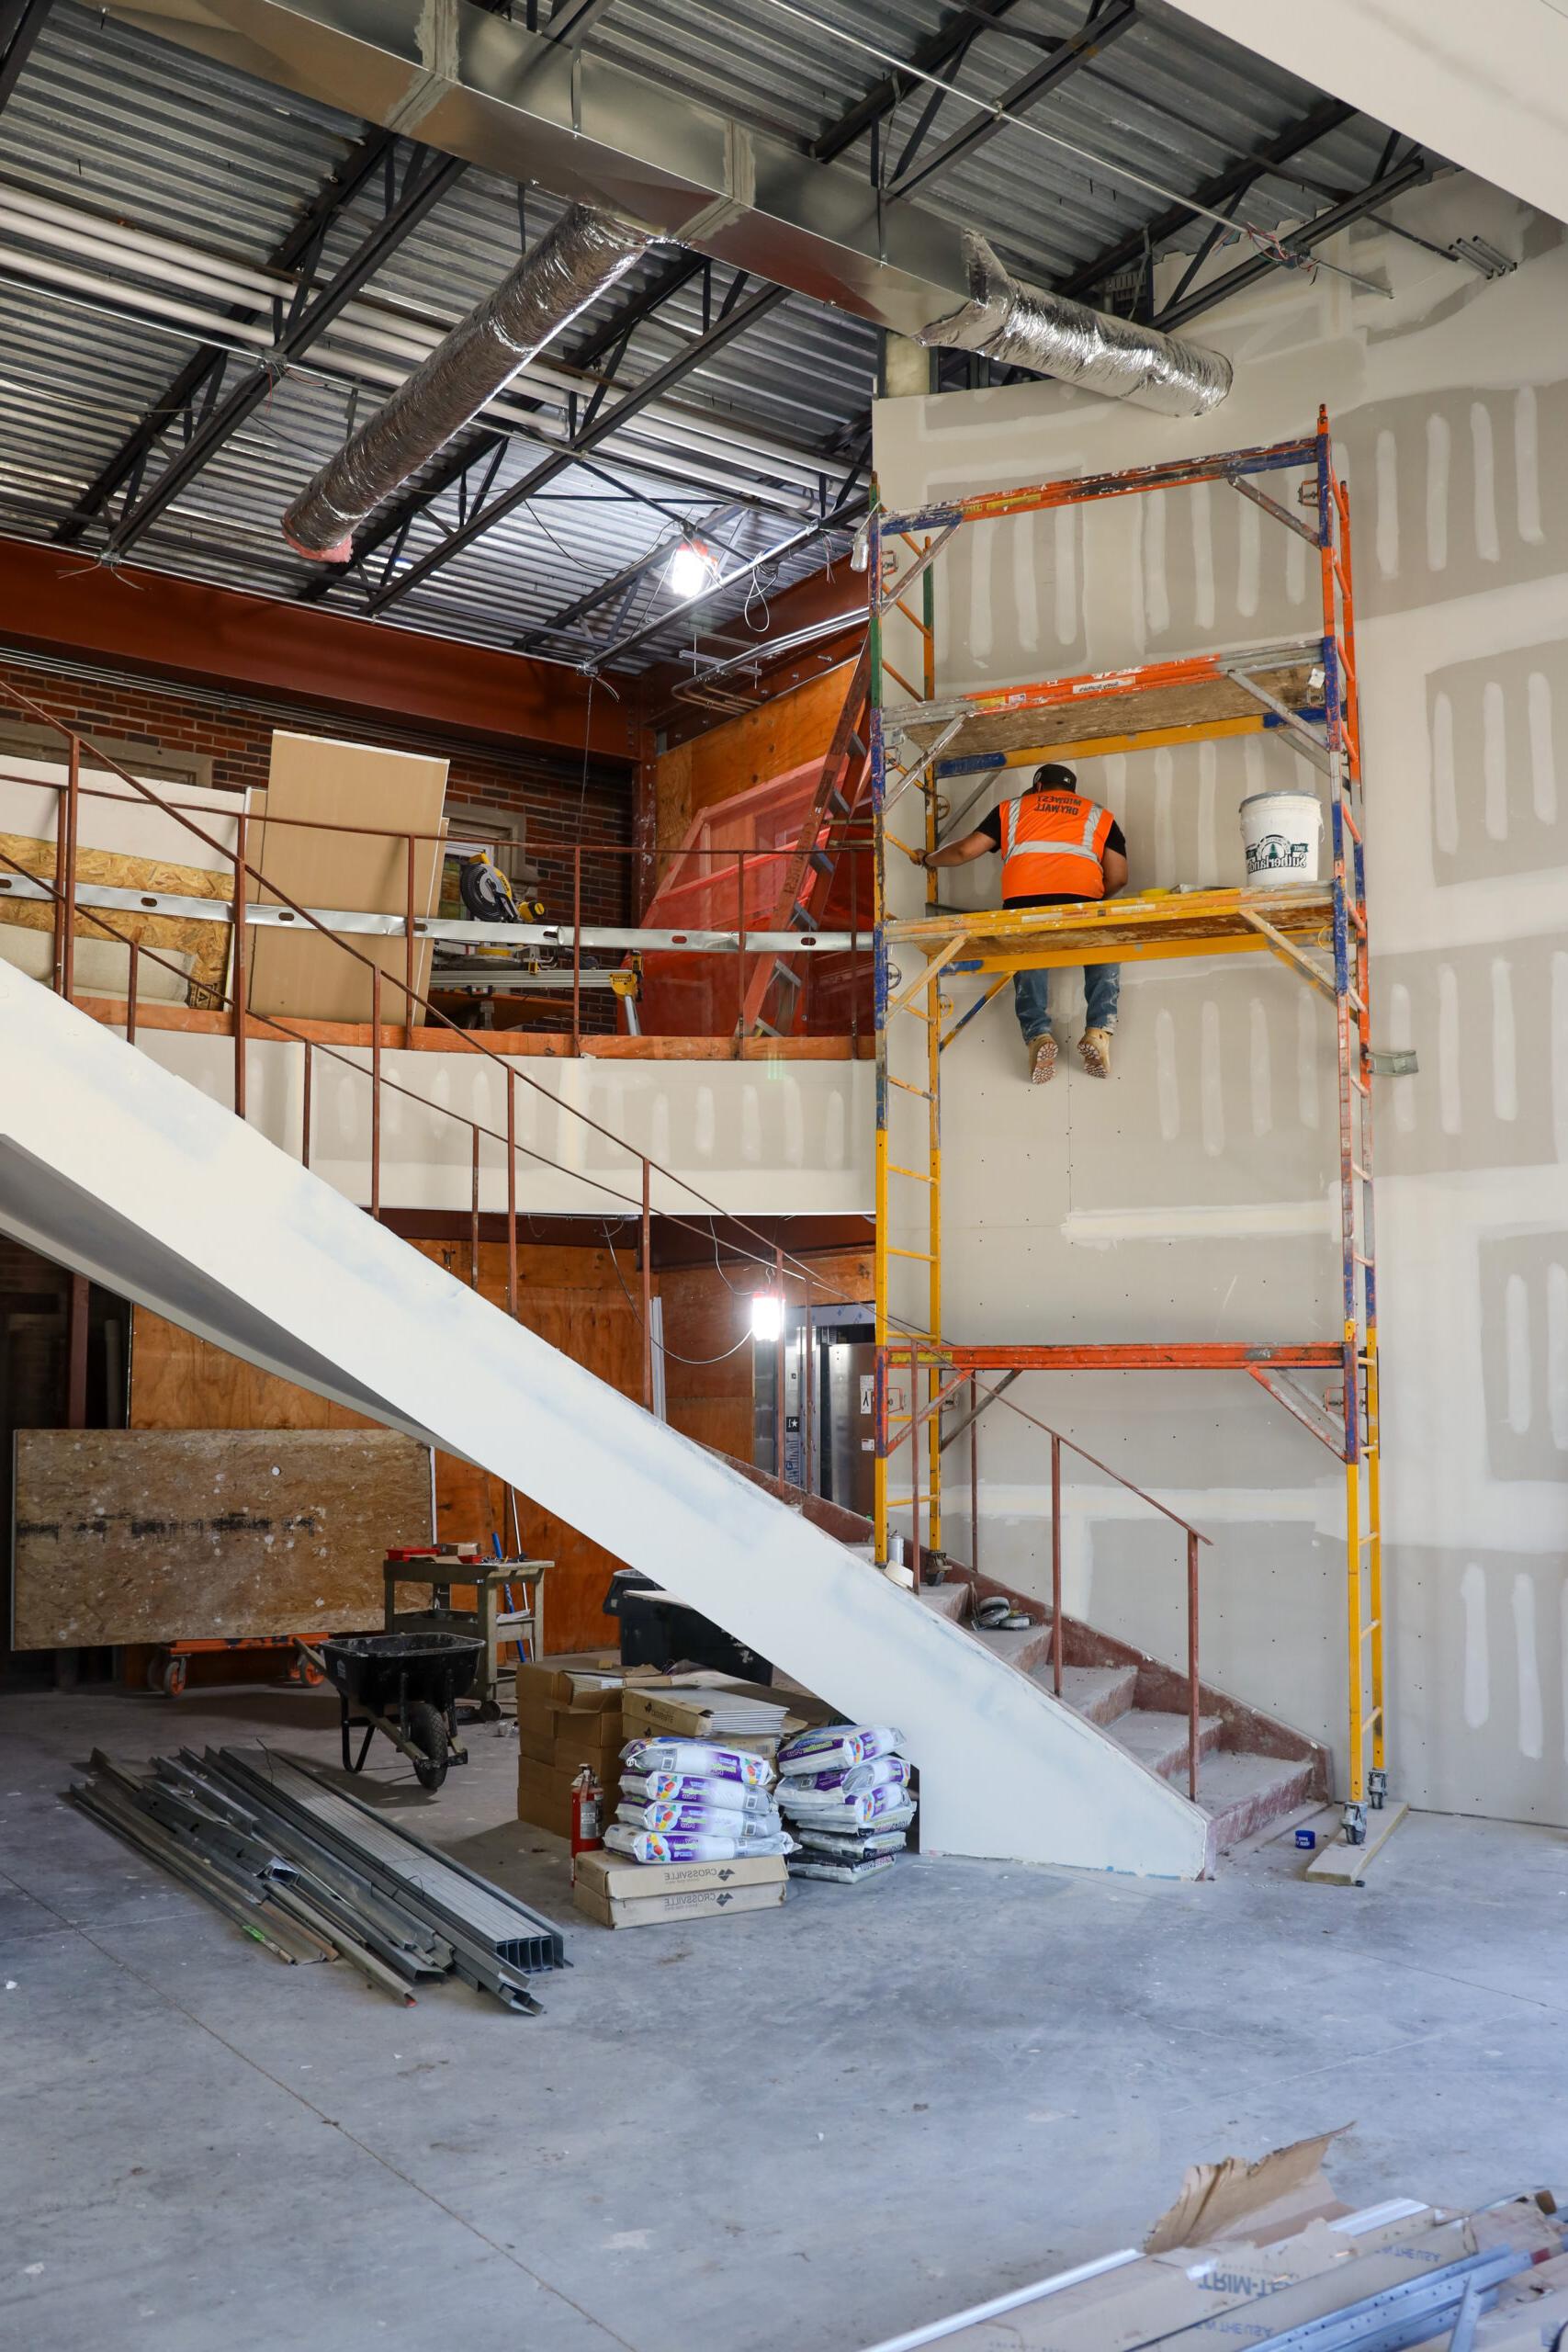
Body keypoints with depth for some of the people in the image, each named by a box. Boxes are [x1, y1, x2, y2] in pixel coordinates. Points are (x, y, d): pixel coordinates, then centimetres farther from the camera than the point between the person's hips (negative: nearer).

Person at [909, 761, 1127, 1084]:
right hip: (1081, 898, 0)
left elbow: (964, 851, 23)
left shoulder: (1012, 808, 28)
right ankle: (1098, 1030, 0)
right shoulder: (1099, 815, 28)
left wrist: (928, 859, 41)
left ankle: (1038, 1034, -7)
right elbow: (1118, 877, 17)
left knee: (1028, 962, 20)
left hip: (1023, 899, 0)